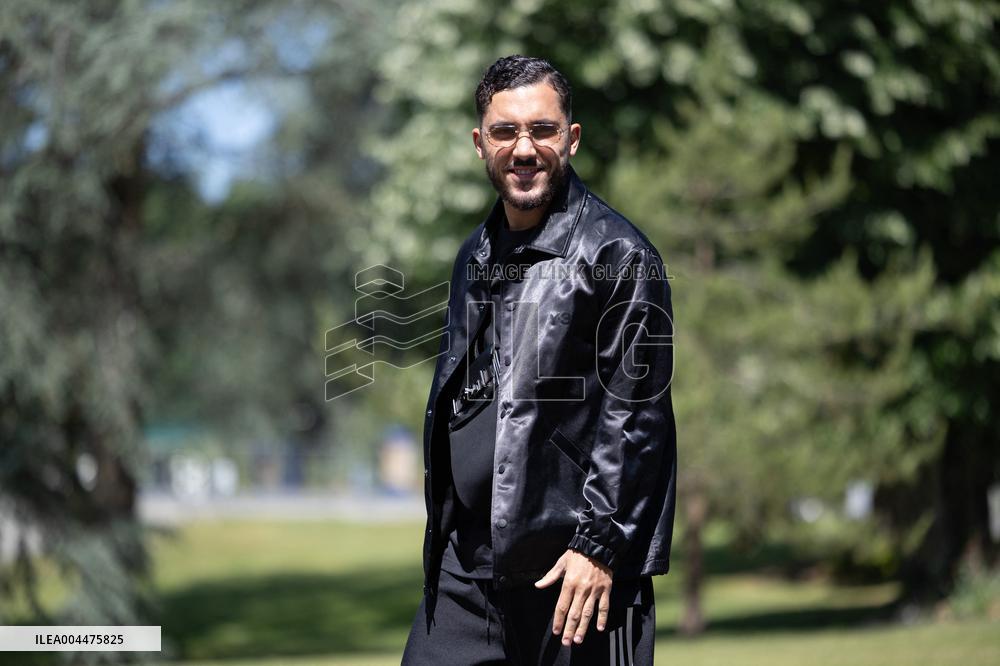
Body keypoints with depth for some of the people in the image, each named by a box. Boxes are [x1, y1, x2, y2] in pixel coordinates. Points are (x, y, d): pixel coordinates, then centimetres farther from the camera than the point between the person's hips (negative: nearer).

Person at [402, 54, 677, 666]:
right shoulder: (478, 255, 15)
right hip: (466, 567, 7)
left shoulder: (616, 253, -8)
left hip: (578, 569, -7)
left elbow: (636, 415, -13)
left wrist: (599, 545, -17)